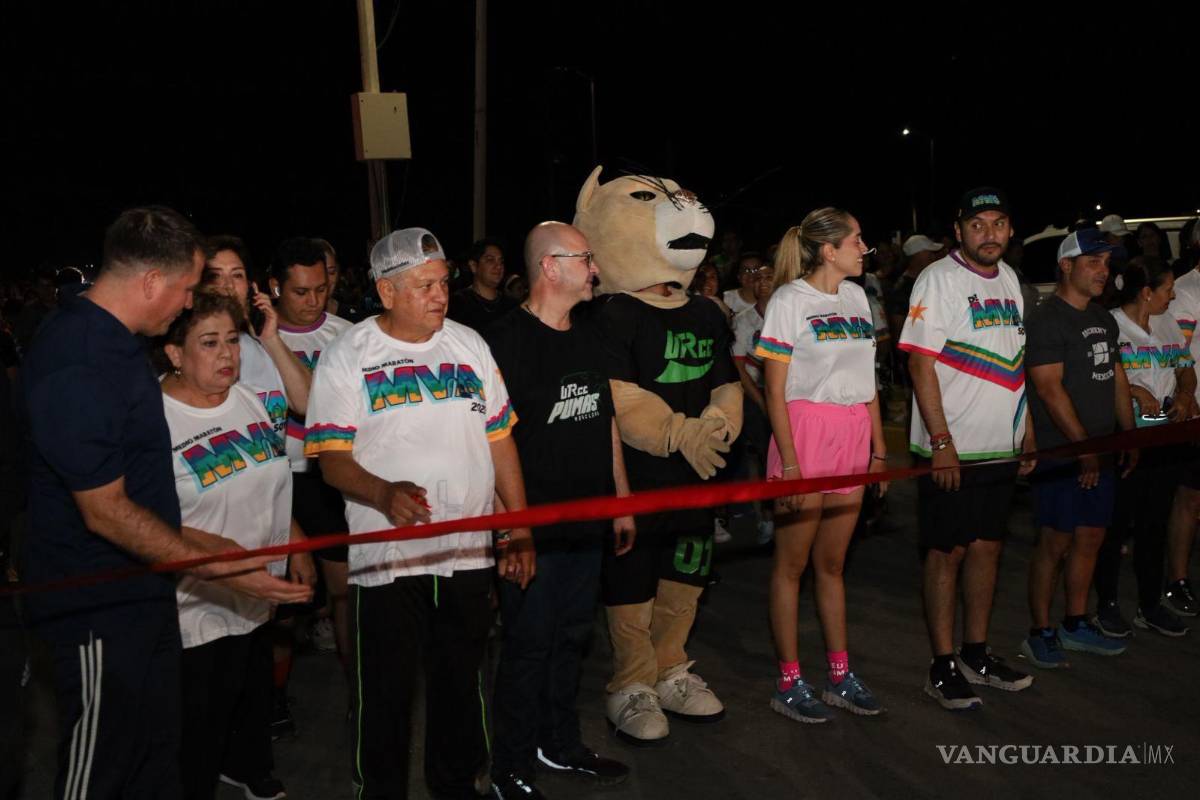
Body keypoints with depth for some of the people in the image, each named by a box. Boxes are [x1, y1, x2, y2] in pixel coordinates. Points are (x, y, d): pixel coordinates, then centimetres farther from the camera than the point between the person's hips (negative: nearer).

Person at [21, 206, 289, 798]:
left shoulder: (114, 340, 7)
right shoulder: (75, 367, -26)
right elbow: (106, 511, -23)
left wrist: (190, 540, 19)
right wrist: (217, 567, -18)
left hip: (142, 592, 10)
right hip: (99, 611, -10)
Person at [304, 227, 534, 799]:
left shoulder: (469, 344, 7)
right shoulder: (346, 356, -5)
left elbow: (500, 440, 10)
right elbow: (333, 461, -10)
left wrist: (520, 528, 7)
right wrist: (386, 493, -30)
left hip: (469, 553, 4)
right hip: (386, 557, -3)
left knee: (461, 683, 17)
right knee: (386, 694, 7)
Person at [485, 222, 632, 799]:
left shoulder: (589, 336, 11)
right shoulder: (507, 340, -13)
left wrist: (621, 502, 17)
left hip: (588, 520, 7)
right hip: (532, 528, -7)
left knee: (571, 638, 18)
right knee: (528, 646, 4)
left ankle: (559, 744, 35)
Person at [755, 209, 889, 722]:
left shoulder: (856, 296, 13)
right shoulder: (790, 299, -6)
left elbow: (867, 380, 16)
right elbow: (775, 390, -9)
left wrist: (879, 448, 12)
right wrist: (788, 462, -15)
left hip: (853, 439, 6)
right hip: (805, 434, -6)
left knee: (832, 563, 13)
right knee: (791, 564, 3)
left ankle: (840, 677, 22)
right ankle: (788, 683, 12)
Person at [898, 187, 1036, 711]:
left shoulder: (1009, 279, 12)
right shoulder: (938, 279, -10)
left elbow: (1014, 363, 18)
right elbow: (921, 364, -15)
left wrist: (1027, 432, 15)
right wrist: (941, 442, -20)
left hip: (1002, 447, 7)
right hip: (951, 450, -7)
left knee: (987, 547, 13)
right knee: (948, 552, 0)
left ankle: (976, 654, 25)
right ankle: (943, 667, 9)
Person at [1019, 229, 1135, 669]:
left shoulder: (1104, 319, 15)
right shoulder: (1045, 320, -12)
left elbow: (1116, 379, 20)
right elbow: (1050, 389, -18)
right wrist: (1083, 446, -18)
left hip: (1100, 451, 8)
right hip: (1061, 452, -8)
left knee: (1090, 537, 12)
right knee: (1055, 541, -3)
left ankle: (1076, 624, 24)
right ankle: (1040, 633, 8)